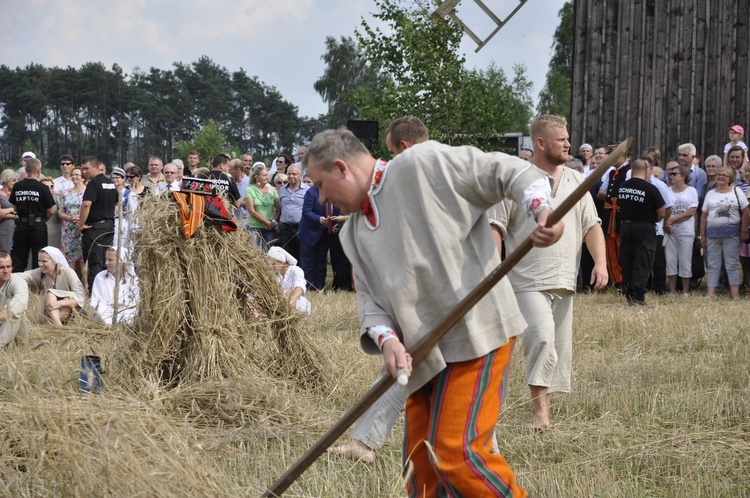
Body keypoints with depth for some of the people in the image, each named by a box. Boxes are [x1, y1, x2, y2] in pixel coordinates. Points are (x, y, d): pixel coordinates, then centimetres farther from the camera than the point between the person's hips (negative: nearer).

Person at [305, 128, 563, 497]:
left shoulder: (424, 164, -7)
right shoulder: (353, 235, 16)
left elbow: (510, 172, -8)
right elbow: (369, 300, 10)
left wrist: (542, 210, -26)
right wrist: (386, 339, -11)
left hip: (476, 333, -8)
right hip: (423, 353, 8)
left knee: (456, 454, -16)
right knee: (421, 467, 10)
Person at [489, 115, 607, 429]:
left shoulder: (576, 182, 12)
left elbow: (592, 226, 14)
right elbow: (495, 227, -5)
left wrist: (600, 262, -1)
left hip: (564, 282, 6)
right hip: (529, 281, -6)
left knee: (560, 348, 9)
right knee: (541, 336, -24)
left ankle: (545, 410, 20)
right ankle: (538, 410, -18)